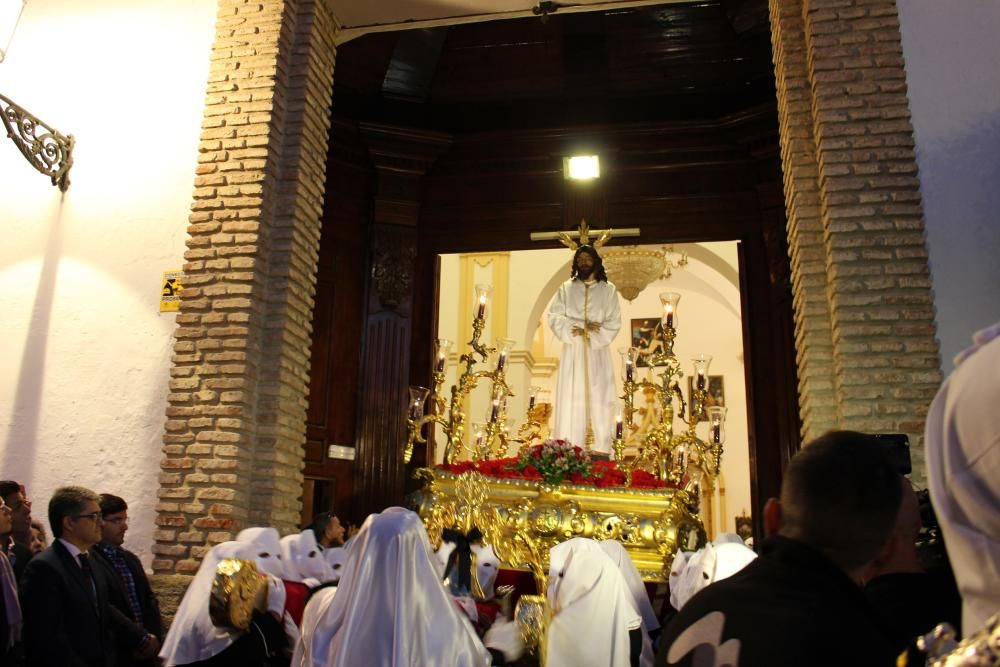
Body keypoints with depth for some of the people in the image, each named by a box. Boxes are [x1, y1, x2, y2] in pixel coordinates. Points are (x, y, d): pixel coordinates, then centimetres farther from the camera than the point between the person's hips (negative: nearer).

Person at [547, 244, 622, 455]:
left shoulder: (608, 290, 10)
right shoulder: (566, 289, 12)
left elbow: (614, 322, 2)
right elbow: (554, 317, 1)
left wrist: (593, 333, -13)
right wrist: (578, 328, -11)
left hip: (597, 352, 0)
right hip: (572, 352, 0)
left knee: (598, 399, -5)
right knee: (571, 399, -6)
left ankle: (600, 450, -5)